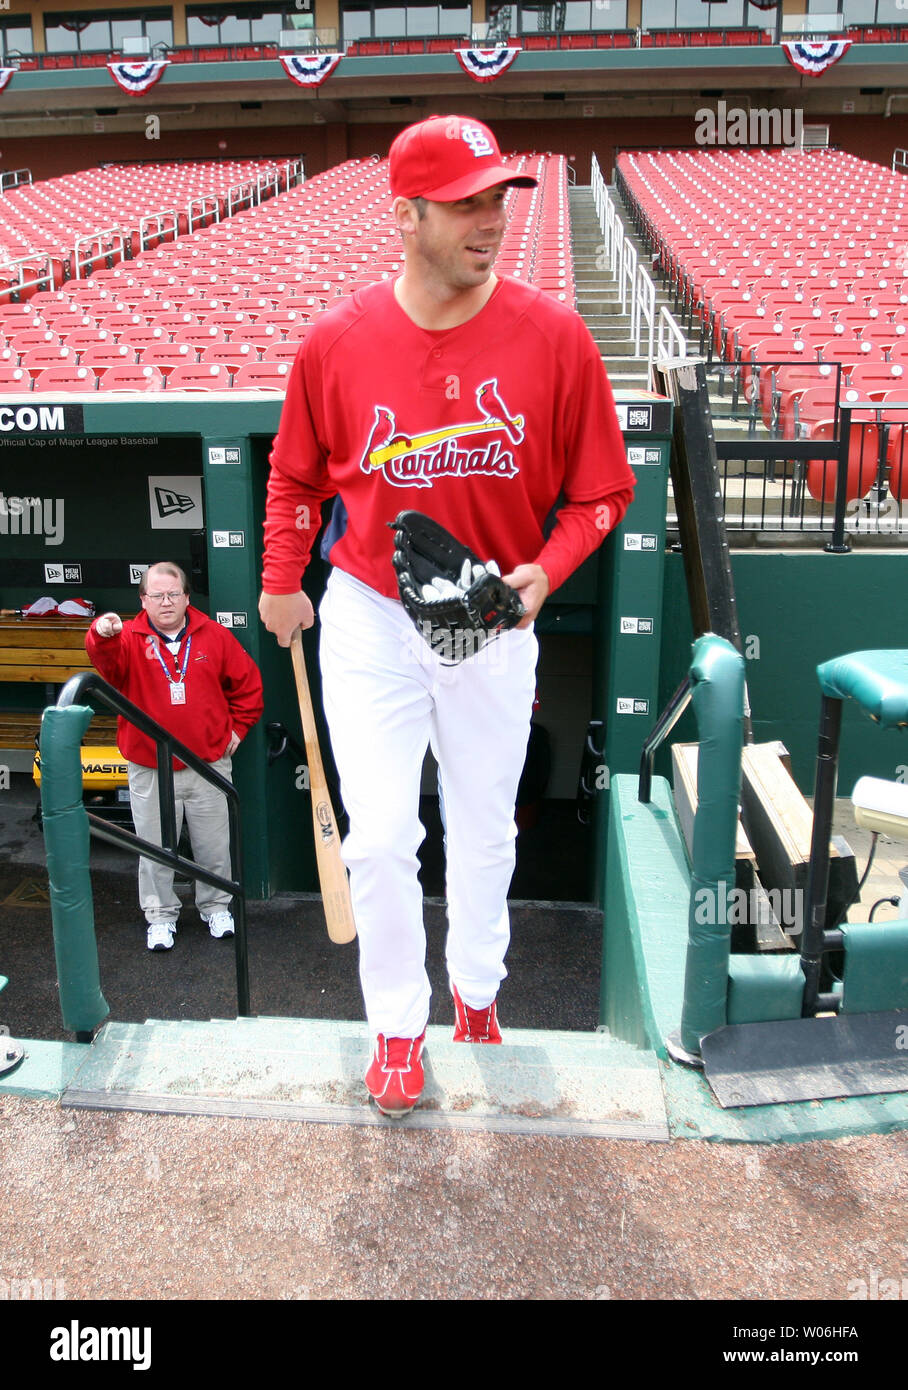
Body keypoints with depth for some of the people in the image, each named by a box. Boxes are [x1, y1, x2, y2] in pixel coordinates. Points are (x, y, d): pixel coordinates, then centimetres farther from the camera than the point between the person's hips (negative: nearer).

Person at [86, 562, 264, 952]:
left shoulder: (214, 636, 1)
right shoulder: (130, 639, -4)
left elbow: (248, 682, 11)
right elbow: (108, 663, -27)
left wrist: (237, 727, 7)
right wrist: (103, 636, -48)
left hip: (209, 764, 1)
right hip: (149, 769, -1)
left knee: (214, 846, 13)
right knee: (155, 848, 9)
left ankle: (216, 906, 33)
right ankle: (160, 915, 27)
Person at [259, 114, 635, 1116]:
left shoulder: (554, 336, -11)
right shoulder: (337, 341, -9)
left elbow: (601, 487, -3)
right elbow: (296, 473, 8)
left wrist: (546, 569, -18)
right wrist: (281, 582, 8)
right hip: (368, 620, 0)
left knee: (484, 833, 16)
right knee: (380, 838, 0)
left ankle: (477, 987, 44)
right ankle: (397, 1023, 25)